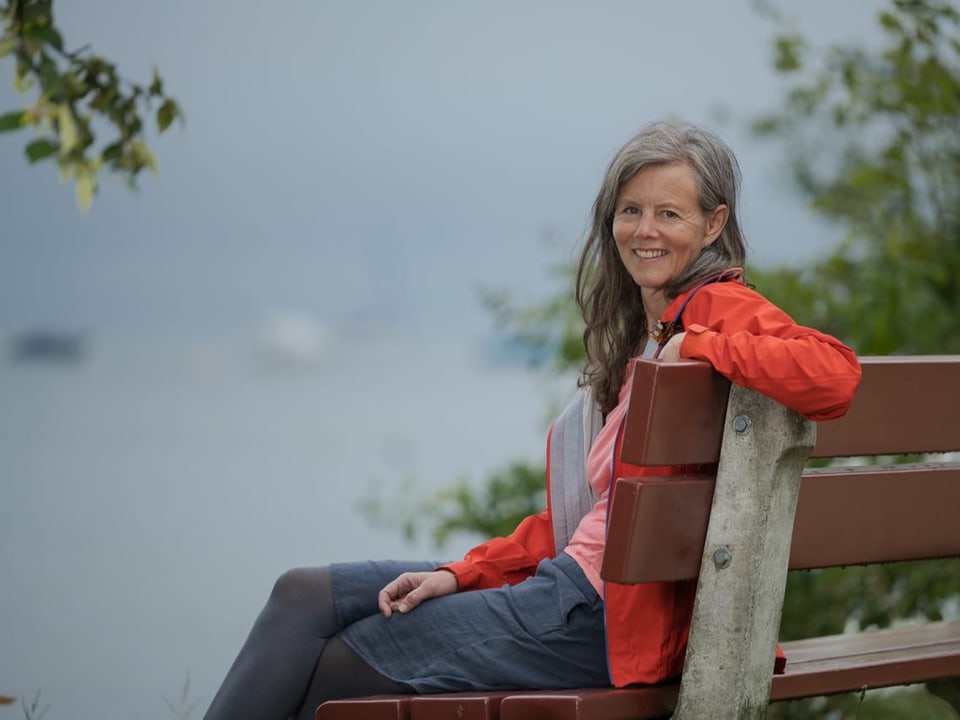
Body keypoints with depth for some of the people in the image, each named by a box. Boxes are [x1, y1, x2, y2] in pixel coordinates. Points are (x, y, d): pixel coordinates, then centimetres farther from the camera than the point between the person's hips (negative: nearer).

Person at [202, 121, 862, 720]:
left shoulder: (719, 307, -8)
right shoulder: (638, 335, 18)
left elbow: (834, 375, -29)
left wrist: (701, 346, -22)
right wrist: (462, 576, 7)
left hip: (600, 615, -9)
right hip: (566, 577, 9)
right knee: (305, 595, 6)